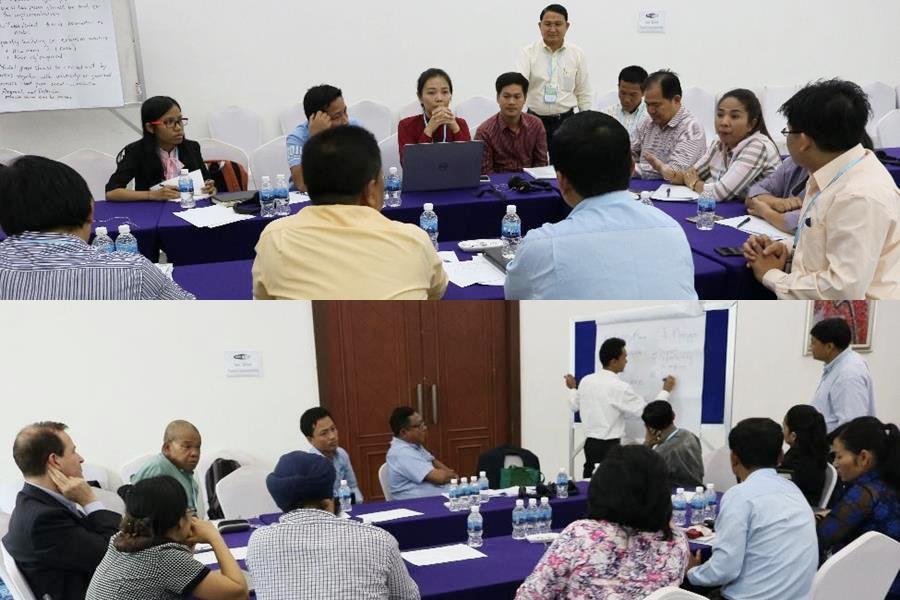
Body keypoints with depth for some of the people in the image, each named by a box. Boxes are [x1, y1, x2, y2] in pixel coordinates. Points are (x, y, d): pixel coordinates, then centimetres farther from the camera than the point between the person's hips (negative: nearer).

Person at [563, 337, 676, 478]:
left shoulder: (586, 381, 3)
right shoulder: (619, 387, -16)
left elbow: (575, 405, 19)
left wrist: (572, 389, 39)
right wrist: (666, 391, 1)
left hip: (590, 443, 7)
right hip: (610, 447, -7)